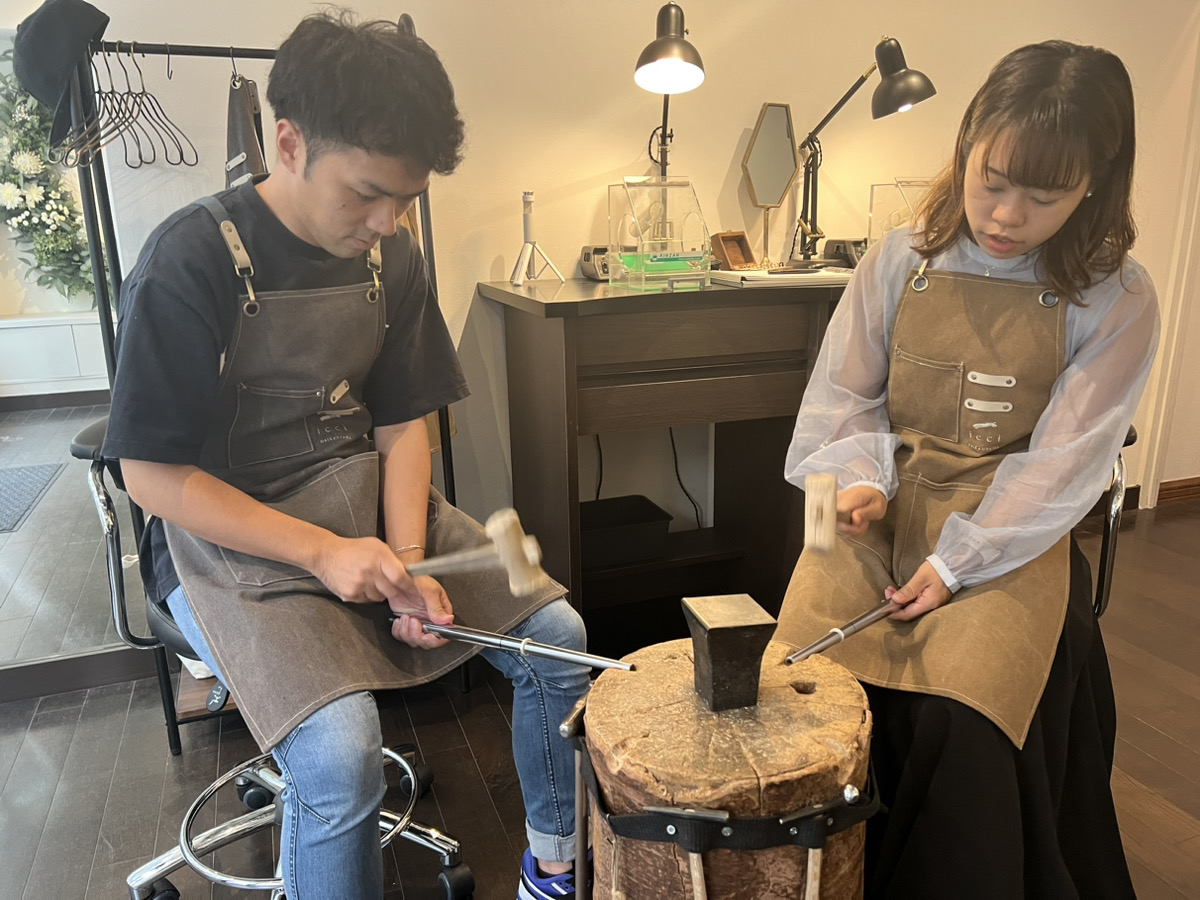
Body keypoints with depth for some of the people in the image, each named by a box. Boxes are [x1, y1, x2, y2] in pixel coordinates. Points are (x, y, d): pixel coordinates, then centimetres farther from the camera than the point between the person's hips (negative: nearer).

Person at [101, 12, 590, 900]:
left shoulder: (390, 257, 1)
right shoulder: (192, 261, -16)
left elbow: (402, 423, 4)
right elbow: (153, 474, -14)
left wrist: (406, 558, -11)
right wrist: (323, 553, -22)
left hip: (367, 500, 6)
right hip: (232, 537, -5)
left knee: (556, 635, -5)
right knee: (341, 747, -28)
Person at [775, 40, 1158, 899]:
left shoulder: (1117, 301, -4)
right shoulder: (900, 260, 1)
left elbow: (1063, 461, -8)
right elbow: (843, 394, 5)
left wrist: (957, 561, -15)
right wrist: (860, 478, -14)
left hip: (1013, 532, -1)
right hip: (882, 509, 2)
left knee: (962, 721, -23)